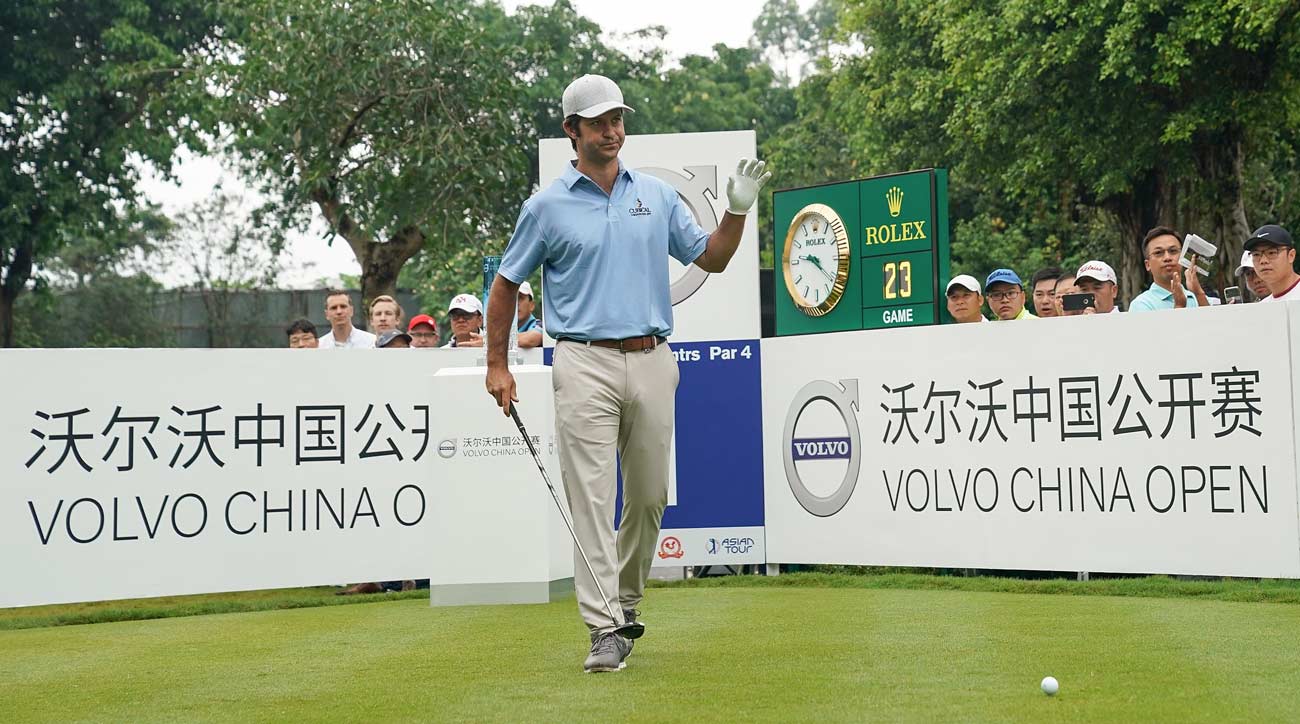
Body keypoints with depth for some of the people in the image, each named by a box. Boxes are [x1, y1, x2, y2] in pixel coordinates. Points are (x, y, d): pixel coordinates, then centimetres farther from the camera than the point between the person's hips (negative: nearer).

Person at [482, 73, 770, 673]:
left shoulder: (657, 196, 12)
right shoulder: (547, 207, 3)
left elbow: (712, 259, 16)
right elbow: (506, 285, 10)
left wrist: (738, 209, -1)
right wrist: (496, 366, 7)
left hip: (652, 360, 3)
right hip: (585, 363, -3)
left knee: (649, 497, 10)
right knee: (591, 498, -9)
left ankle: (627, 596, 32)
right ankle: (607, 629, -9)